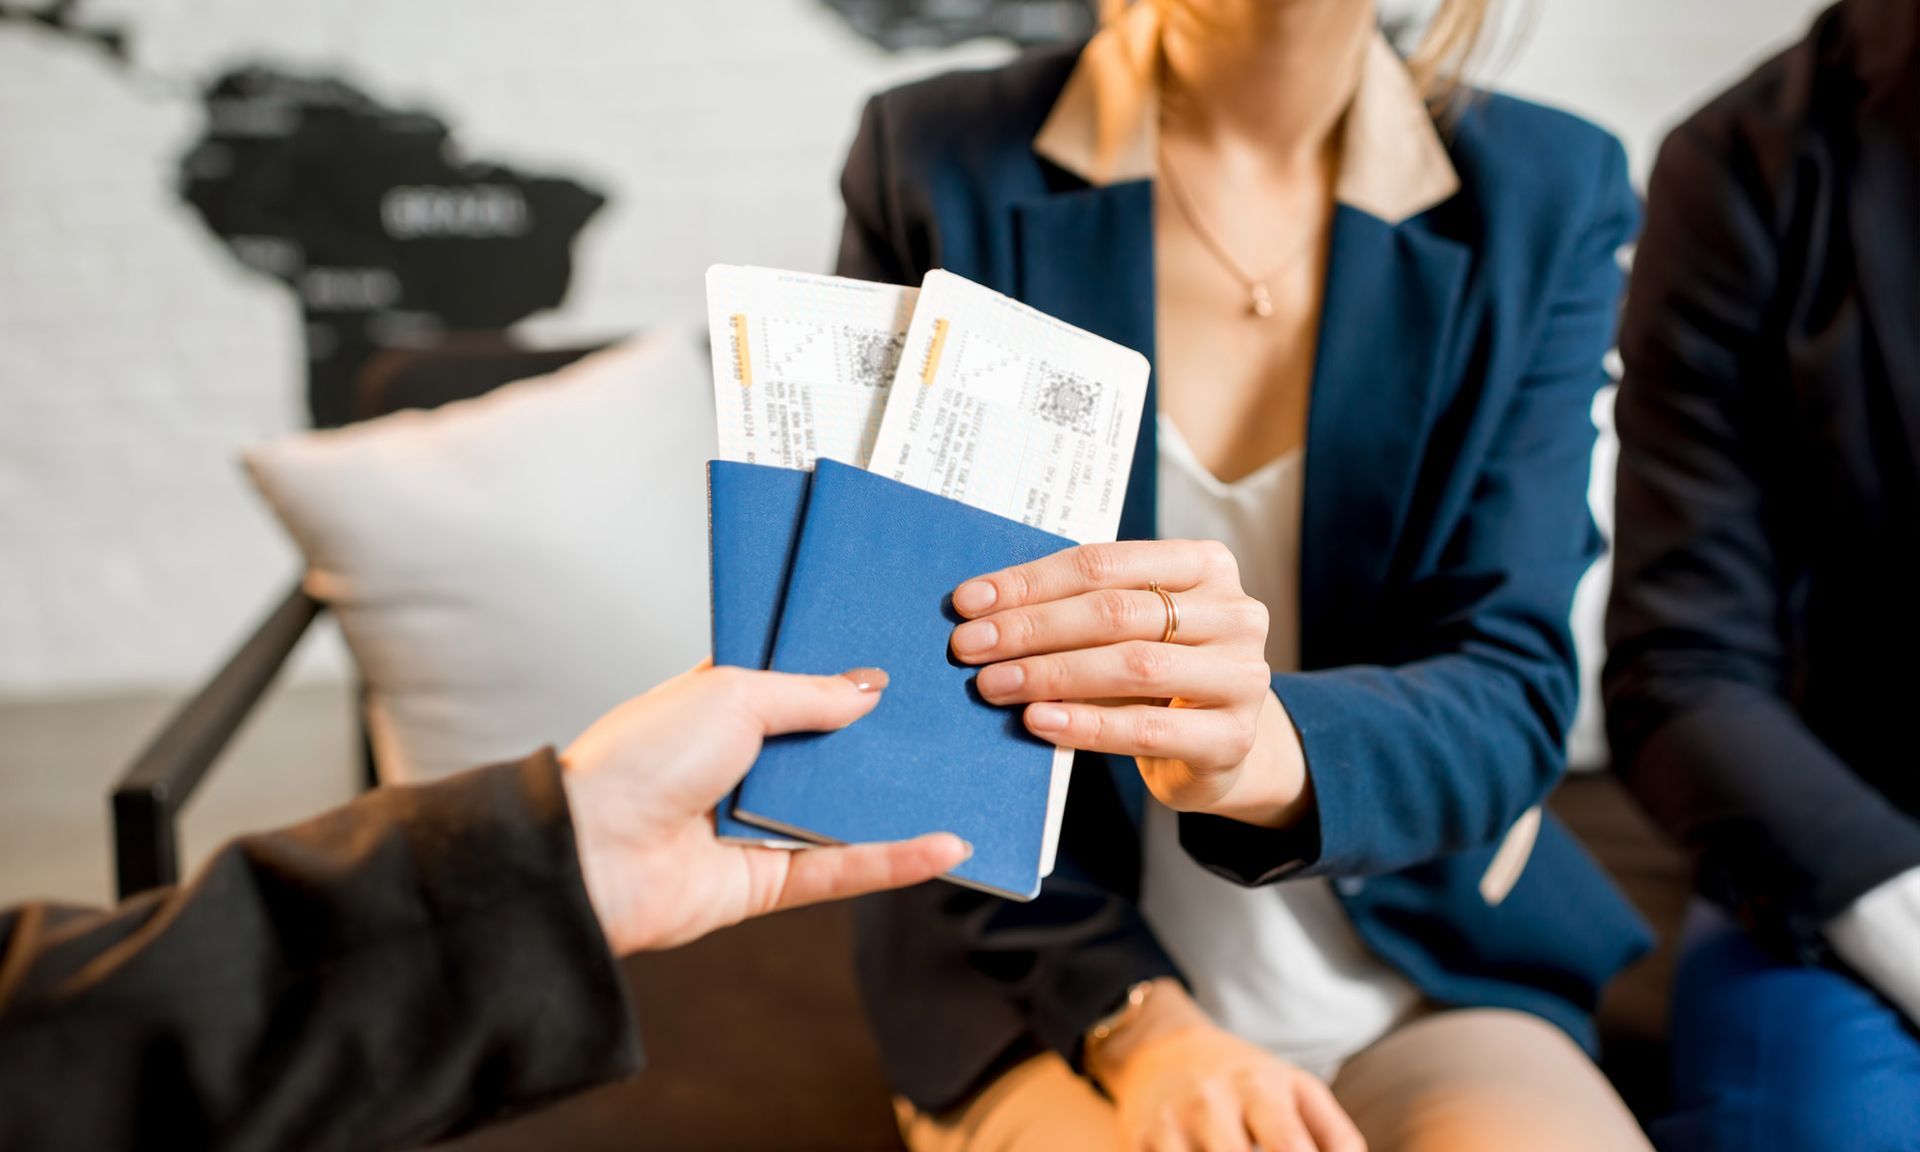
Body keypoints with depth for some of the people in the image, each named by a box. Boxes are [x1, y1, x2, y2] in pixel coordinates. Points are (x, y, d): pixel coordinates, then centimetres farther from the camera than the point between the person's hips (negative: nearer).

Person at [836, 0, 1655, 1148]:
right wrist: (1136, 1021, -16)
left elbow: (1510, 696, -12)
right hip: (1051, 981, -2)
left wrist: (1267, 752, -34)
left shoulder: (1550, 197, -2)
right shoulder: (937, 161, -6)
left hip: (1433, 975, 3)